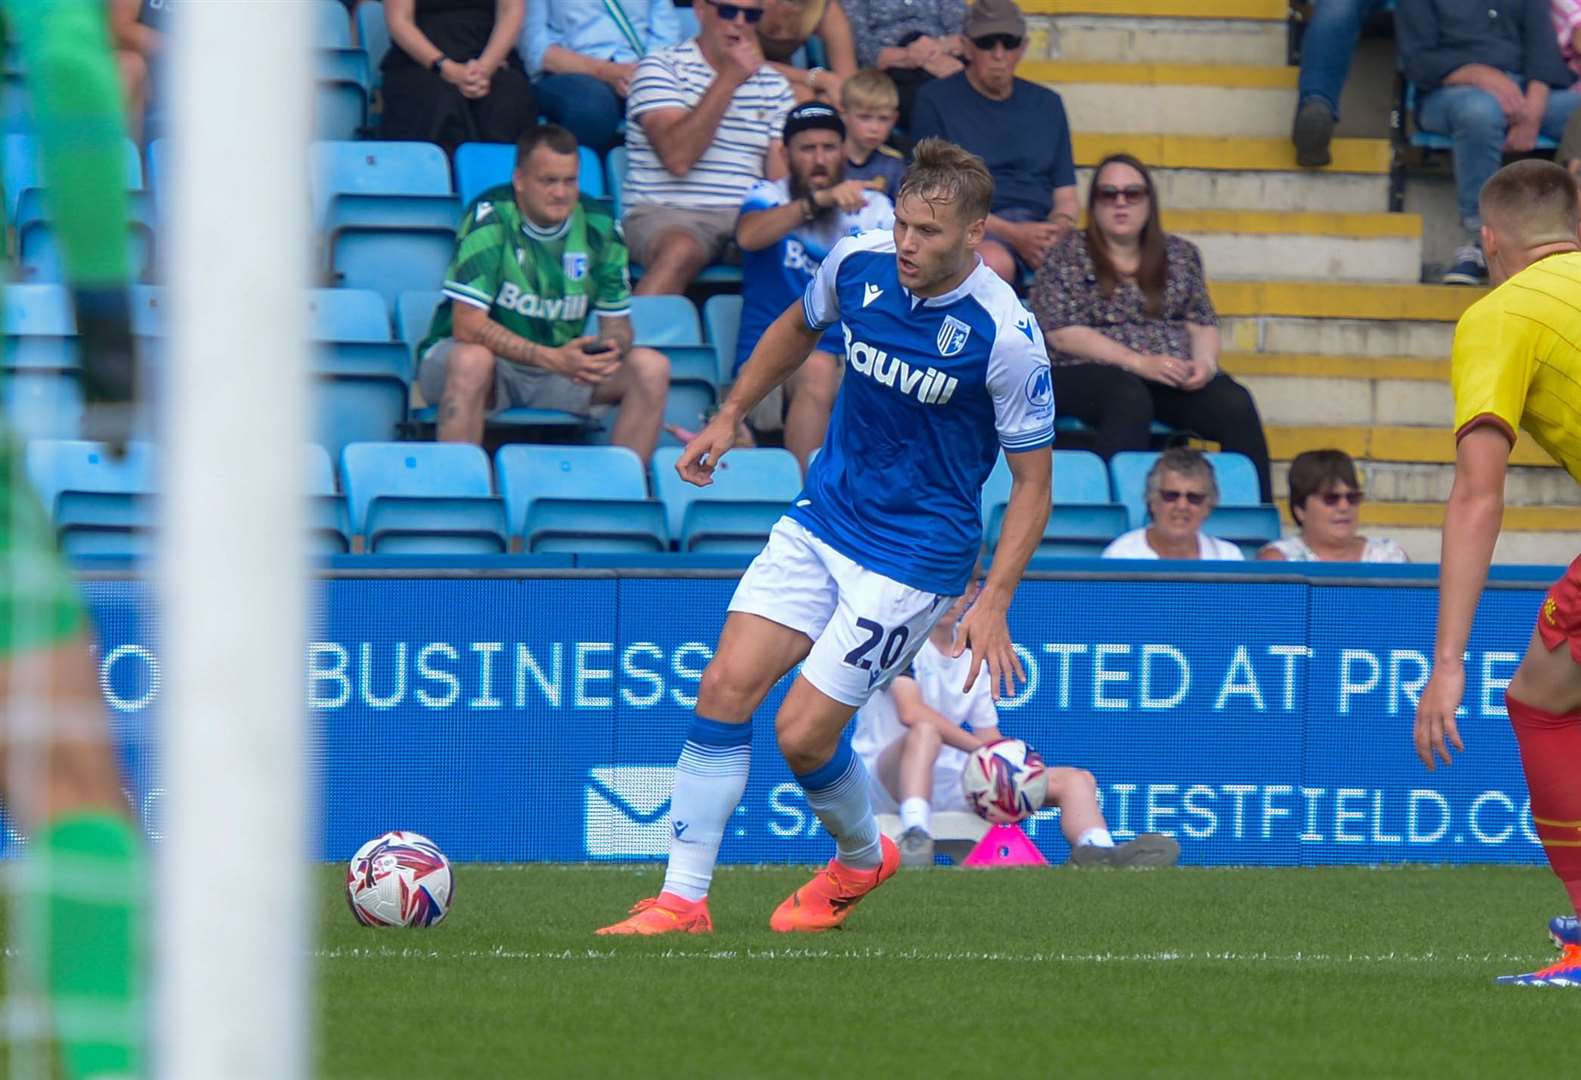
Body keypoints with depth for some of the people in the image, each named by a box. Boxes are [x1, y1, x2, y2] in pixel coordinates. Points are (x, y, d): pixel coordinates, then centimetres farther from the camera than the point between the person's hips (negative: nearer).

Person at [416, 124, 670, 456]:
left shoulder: (599, 226, -2)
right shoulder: (489, 217, -17)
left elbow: (617, 323, 5)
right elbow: (467, 326, -24)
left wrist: (609, 351, -22)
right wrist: (553, 359, -34)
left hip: (560, 363, 5)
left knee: (652, 367, -16)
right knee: (472, 360, -39)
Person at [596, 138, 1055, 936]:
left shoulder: (1006, 337, -21)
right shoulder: (858, 263, -7)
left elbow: (1032, 481, -12)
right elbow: (800, 326, 18)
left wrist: (993, 603, -18)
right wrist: (730, 415, 15)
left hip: (914, 556, -5)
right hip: (821, 518, 5)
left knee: (802, 733, -8)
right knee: (726, 685, -8)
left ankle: (861, 858, 24)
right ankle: (682, 900, -3)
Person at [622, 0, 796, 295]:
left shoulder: (774, 85, 17)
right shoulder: (661, 68, 2)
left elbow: (783, 178, 11)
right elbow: (677, 158, -12)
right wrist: (728, 80, -12)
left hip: (748, 218, 4)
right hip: (667, 215, -4)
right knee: (681, 250, -40)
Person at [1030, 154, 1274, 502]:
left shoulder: (1181, 255, 19)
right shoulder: (1066, 257, 7)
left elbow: (1203, 325, 17)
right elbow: (1060, 332, -4)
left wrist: (1204, 361, -8)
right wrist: (1138, 362, -14)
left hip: (1176, 377, 4)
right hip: (1089, 375, -4)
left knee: (1236, 405, -25)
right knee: (1130, 400, -39)